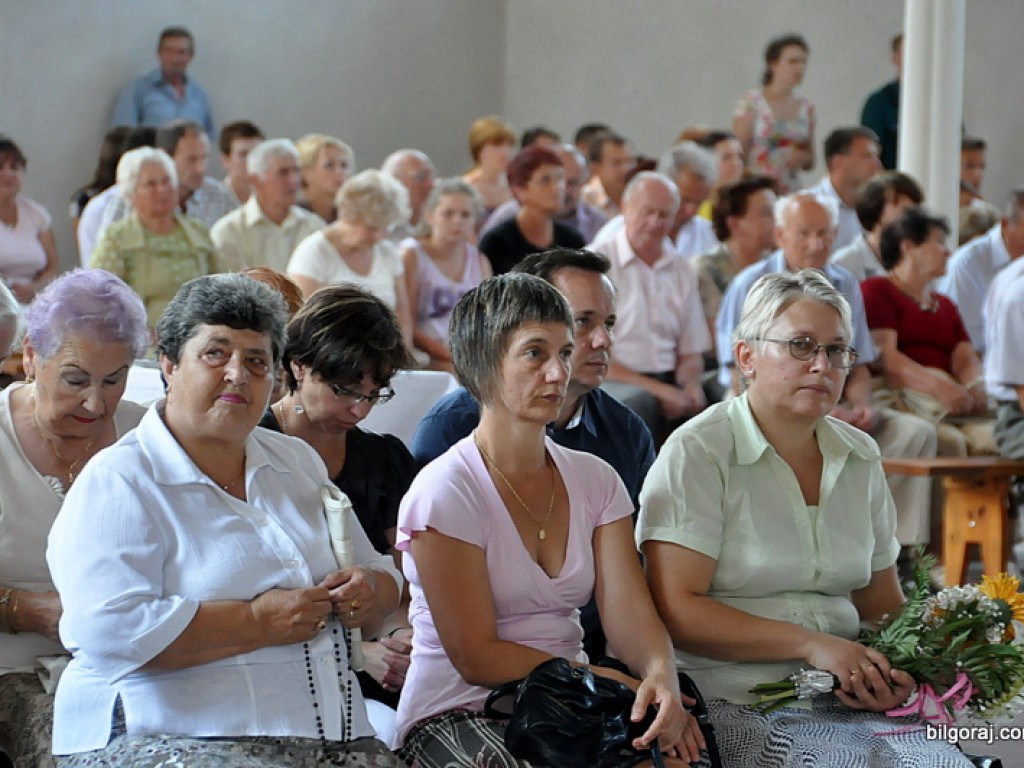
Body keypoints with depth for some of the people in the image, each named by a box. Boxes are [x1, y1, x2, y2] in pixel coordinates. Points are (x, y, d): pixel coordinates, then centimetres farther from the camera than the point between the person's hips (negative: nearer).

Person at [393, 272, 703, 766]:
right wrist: (615, 684, -19)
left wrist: (661, 675, -25)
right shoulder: (444, 491, -9)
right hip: (458, 715, -5)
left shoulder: (595, 480, 11)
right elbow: (477, 657, -13)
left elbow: (630, 614, -1)